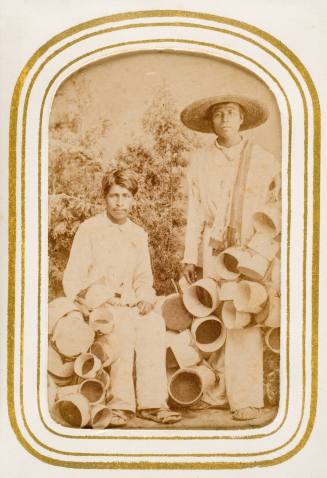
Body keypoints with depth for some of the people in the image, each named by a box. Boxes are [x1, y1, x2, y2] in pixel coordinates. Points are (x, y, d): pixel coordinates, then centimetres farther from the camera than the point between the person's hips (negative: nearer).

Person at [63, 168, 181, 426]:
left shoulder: (139, 234, 17)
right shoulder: (89, 229, 2)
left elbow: (143, 278, 21)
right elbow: (72, 278, 0)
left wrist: (145, 296, -1)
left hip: (129, 304, 4)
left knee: (154, 323, -28)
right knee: (124, 325, -35)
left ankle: (152, 402, -30)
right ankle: (121, 403, -32)